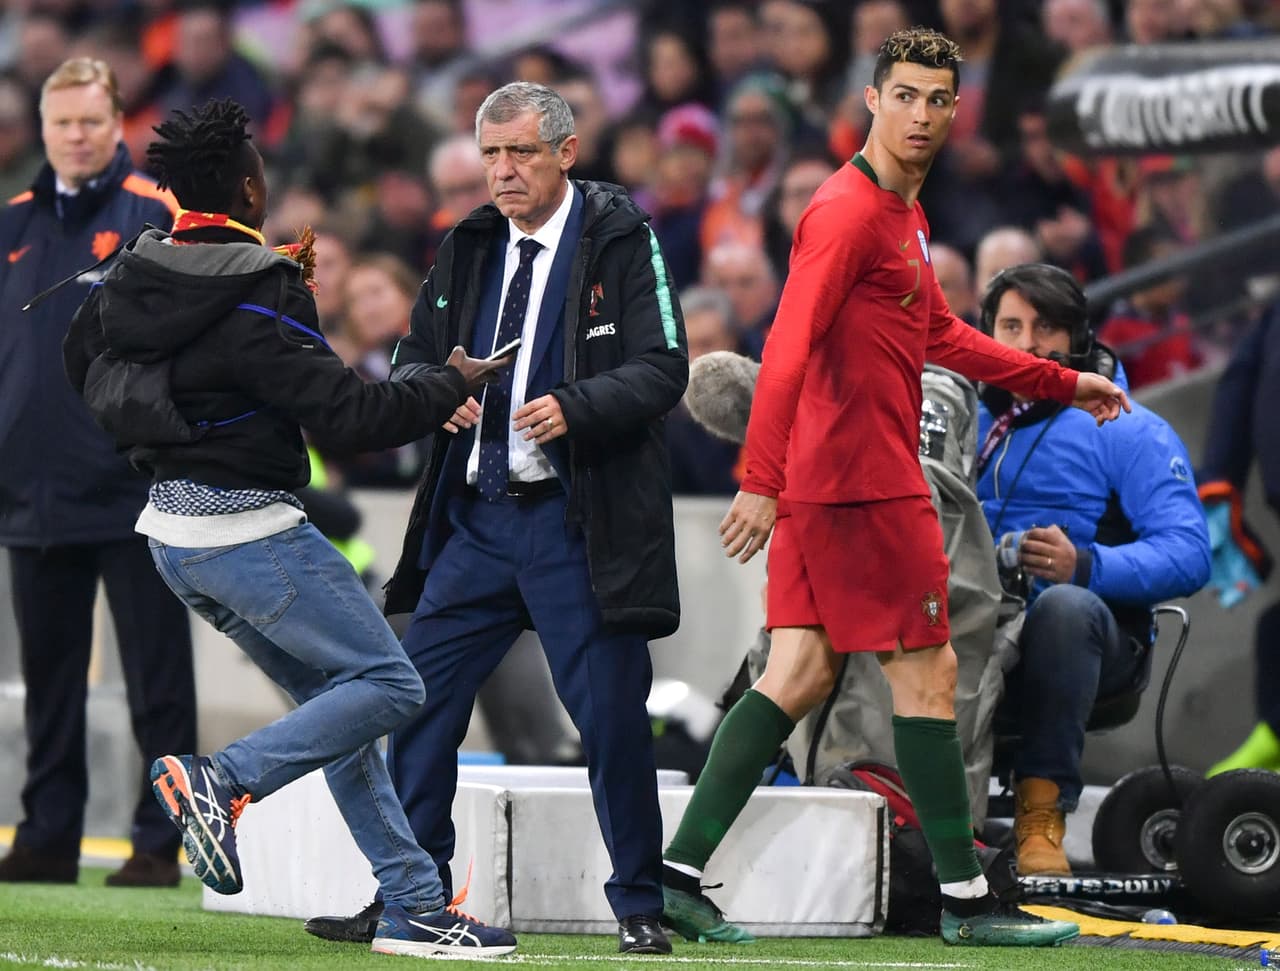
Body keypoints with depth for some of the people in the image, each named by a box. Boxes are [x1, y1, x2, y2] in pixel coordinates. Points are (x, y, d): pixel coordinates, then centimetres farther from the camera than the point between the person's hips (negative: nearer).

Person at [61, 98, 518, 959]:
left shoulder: (134, 277, 4)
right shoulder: (255, 303, -19)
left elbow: (83, 362, 21)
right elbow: (347, 413, -20)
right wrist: (454, 385, -8)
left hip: (174, 528, 9)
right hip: (250, 529, -9)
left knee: (338, 696, 13)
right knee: (389, 685, -3)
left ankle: (414, 907, 10)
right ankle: (222, 781, -14)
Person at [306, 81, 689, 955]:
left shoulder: (623, 240, -4)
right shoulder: (470, 246, 12)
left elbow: (663, 369, -10)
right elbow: (413, 359, 17)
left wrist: (575, 408, -26)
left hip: (582, 521, -5)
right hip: (476, 514, 5)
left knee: (611, 713, -4)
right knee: (421, 698, 2)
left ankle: (639, 908, 9)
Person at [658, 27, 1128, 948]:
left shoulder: (903, 215, 18)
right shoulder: (848, 210, -14)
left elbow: (941, 335, 32)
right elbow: (788, 346, -22)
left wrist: (1062, 382, 35)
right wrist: (762, 480, -30)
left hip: (826, 482, 10)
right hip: (863, 482, -10)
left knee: (801, 673, 6)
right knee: (927, 675, -3)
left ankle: (680, 872, 2)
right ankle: (967, 898, 4)